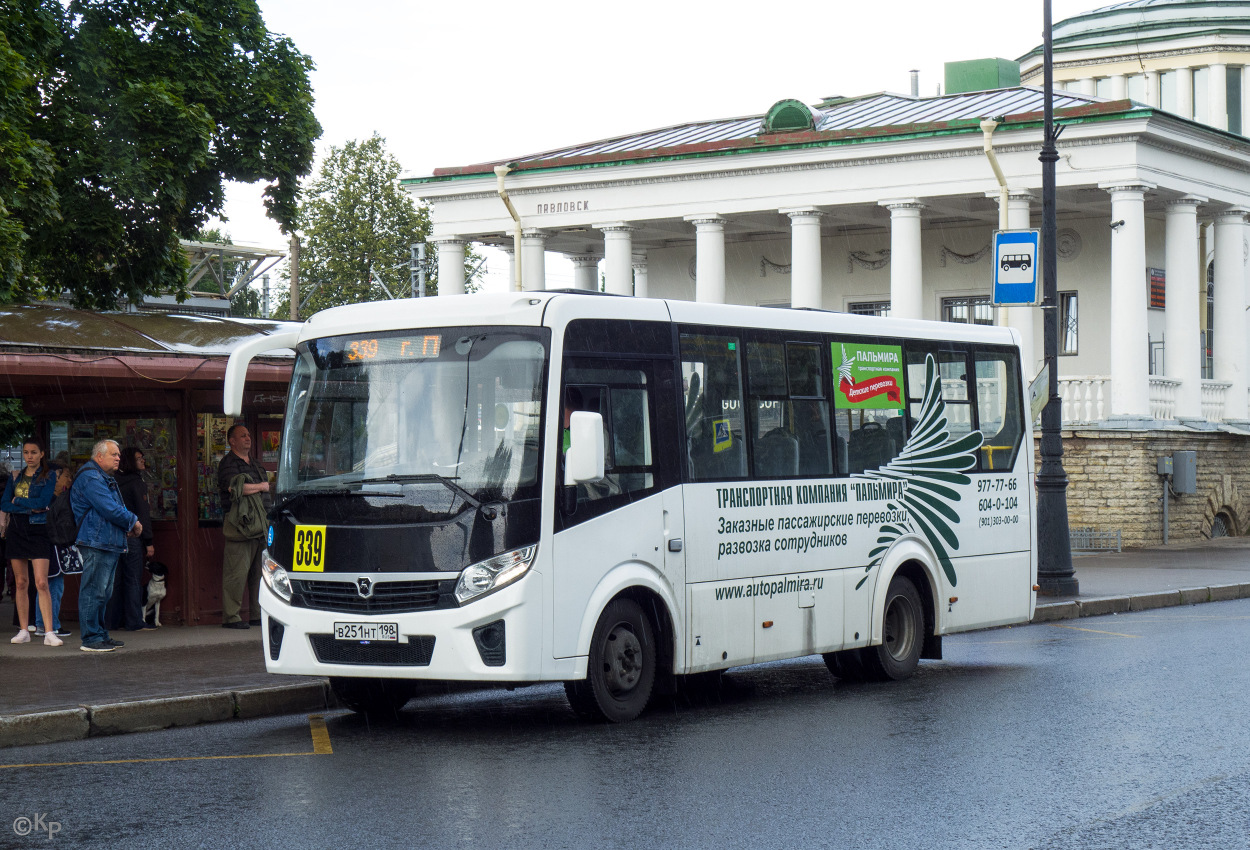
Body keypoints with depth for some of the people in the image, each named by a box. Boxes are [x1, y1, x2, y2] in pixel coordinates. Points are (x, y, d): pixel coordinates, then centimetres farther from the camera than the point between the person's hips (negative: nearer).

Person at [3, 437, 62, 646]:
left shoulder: (49, 475, 2)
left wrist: (17, 501, -3)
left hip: (39, 531, -4)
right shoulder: (15, 477, 13)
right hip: (17, 531, 4)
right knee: (21, 582, 5)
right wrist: (29, 507, -10)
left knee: (41, 583, -12)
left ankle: (49, 633, -14)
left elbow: (43, 501, -11)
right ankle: (23, 631, 10)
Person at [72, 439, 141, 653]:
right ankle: (91, 639, -8)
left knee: (104, 592, 15)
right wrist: (133, 522, -6)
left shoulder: (107, 479, 22)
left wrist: (130, 525, 7)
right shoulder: (91, 478, -12)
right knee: (94, 591, -9)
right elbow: (110, 510, -19)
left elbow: (119, 509, 27)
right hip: (97, 543, -11)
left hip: (111, 544, 11)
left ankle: (100, 635, 22)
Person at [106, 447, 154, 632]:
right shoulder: (136, 483, -9)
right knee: (133, 580, -2)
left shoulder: (116, 482, 10)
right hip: (132, 538, -7)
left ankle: (112, 621, 14)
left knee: (116, 580, 11)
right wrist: (148, 542, -10)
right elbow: (143, 514, -12)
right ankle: (134, 622, -2)